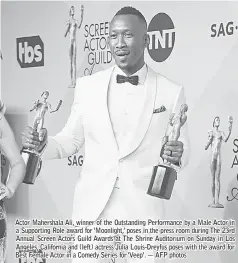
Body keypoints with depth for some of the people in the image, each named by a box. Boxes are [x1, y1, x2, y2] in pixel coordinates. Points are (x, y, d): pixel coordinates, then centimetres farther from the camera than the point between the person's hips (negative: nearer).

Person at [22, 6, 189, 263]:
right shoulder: (87, 86, 3)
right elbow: (71, 139, 9)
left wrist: (176, 154, -20)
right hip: (92, 207, 1)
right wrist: (42, 144, -10)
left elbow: (182, 149, 3)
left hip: (143, 209, -1)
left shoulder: (171, 91, -2)